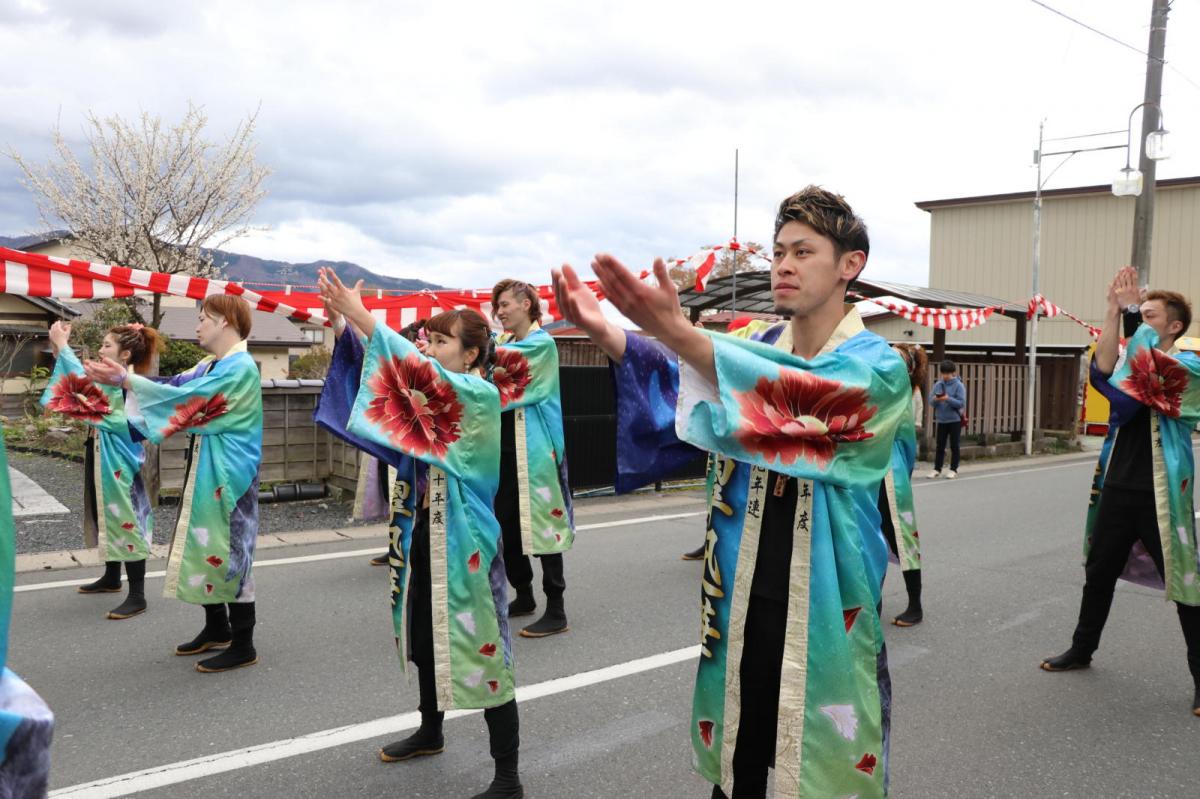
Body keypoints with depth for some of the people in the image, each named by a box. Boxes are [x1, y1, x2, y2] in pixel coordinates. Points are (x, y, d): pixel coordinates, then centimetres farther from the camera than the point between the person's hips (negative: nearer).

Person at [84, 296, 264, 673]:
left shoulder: (241, 368, -17)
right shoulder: (209, 367, 13)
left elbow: (187, 400, -23)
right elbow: (174, 387, 7)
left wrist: (126, 380, -21)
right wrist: (119, 377, -2)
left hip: (228, 476, -9)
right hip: (205, 473, 9)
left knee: (230, 551, -4)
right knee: (205, 547, 16)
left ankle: (243, 645, 5)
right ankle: (217, 627, 30)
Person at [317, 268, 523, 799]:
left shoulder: (481, 395, -14)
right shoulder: (432, 391, 9)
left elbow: (419, 371, -28)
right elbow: (393, 369, -2)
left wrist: (361, 317, -30)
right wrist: (345, 321, -17)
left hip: (463, 541, -8)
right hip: (422, 535, 8)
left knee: (480, 645, -3)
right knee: (427, 636, 22)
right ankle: (430, 732, 44)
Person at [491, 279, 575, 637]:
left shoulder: (542, 343, -8)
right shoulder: (505, 343, 17)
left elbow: (503, 360, -22)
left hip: (533, 448, -8)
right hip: (503, 445, 8)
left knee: (542, 523, -5)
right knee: (505, 524, 11)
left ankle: (556, 611, 1)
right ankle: (524, 596, 26)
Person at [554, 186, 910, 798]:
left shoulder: (876, 367, -8)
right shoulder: (747, 354, 7)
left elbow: (806, 401, -30)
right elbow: (676, 402, -11)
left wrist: (679, 335, -43)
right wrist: (611, 337, -30)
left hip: (825, 610, -4)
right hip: (740, 600, 4)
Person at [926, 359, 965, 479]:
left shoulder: (958, 385, -5)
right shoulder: (937, 385, 5)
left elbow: (962, 403, -12)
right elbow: (931, 402, 4)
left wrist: (948, 399, -23)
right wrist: (936, 399, -18)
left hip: (955, 420, -3)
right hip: (941, 420, 3)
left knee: (954, 446, 5)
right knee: (940, 446, 7)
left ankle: (954, 469, 12)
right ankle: (937, 469, 12)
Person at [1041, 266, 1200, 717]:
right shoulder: (1131, 358, 10)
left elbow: (1155, 370, -25)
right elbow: (1101, 373, -12)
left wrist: (1131, 311, -21)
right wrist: (1113, 311, -19)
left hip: (1160, 494, -5)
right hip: (1117, 488, 5)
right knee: (1098, 573, 15)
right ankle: (1082, 649, 30)